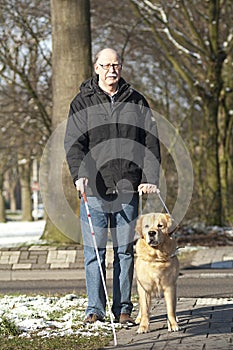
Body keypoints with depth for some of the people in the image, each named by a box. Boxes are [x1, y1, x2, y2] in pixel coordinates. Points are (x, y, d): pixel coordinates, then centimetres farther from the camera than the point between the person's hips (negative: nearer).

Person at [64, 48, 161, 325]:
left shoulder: (136, 102, 10)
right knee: (94, 251, 0)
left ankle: (123, 309, 13)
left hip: (128, 188, 2)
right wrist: (79, 174, -21)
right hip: (94, 189, -2)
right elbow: (73, 142, -4)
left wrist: (150, 178, -3)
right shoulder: (82, 102, 4)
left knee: (125, 250, 6)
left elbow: (151, 142, 8)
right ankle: (95, 308, 8)